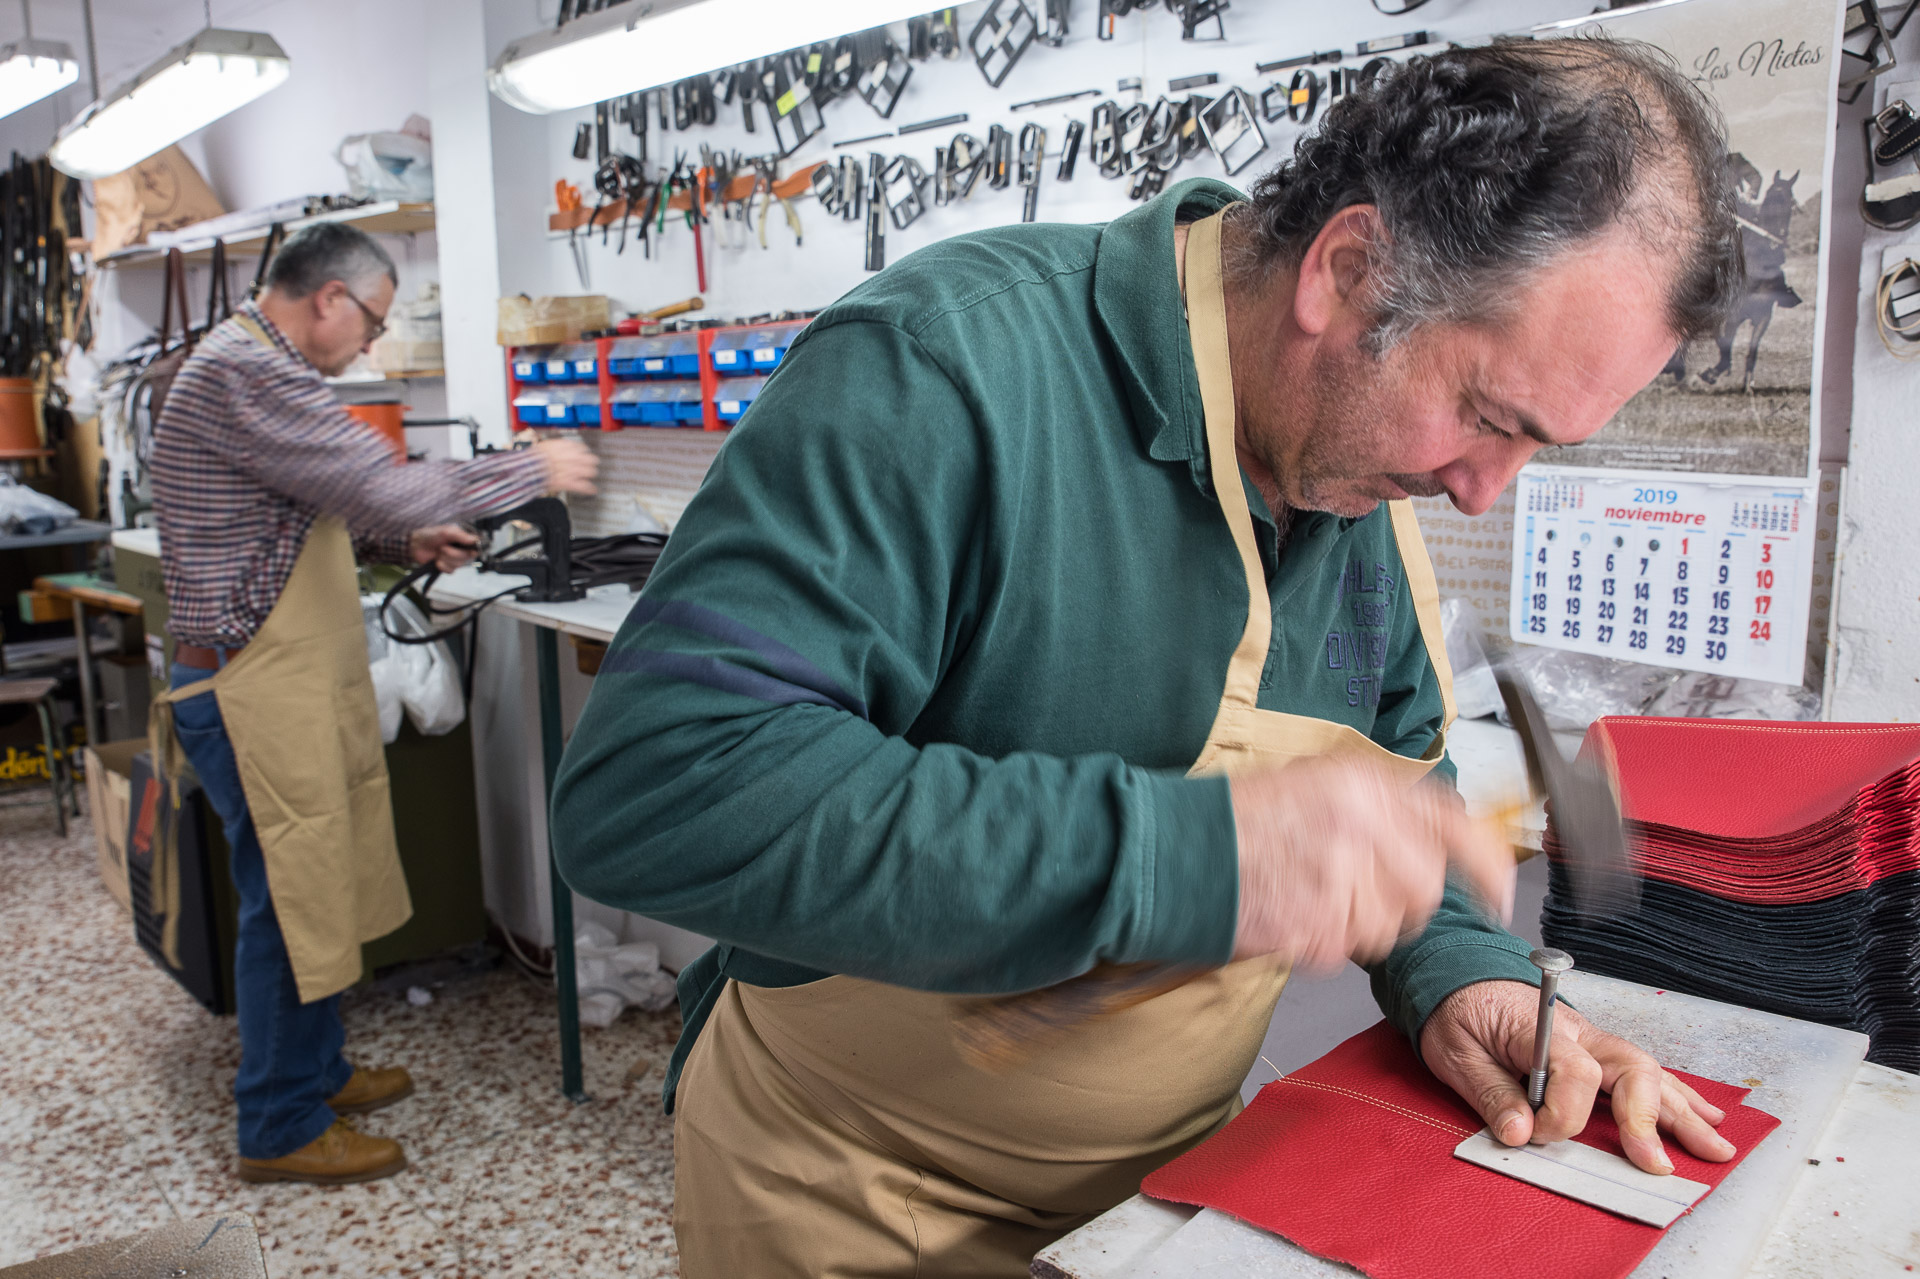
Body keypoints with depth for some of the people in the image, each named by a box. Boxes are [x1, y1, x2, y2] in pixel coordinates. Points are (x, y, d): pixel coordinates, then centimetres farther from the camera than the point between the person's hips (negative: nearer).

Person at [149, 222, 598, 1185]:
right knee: (288, 899, 0)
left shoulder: (254, 366, 16)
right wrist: (534, 470, -14)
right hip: (256, 690, -11)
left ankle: (314, 1073, 34)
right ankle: (280, 1131, 16)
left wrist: (406, 545, 9)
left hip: (295, 681, 11)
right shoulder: (245, 373, -20)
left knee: (316, 888, 18)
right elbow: (385, 487, -25)